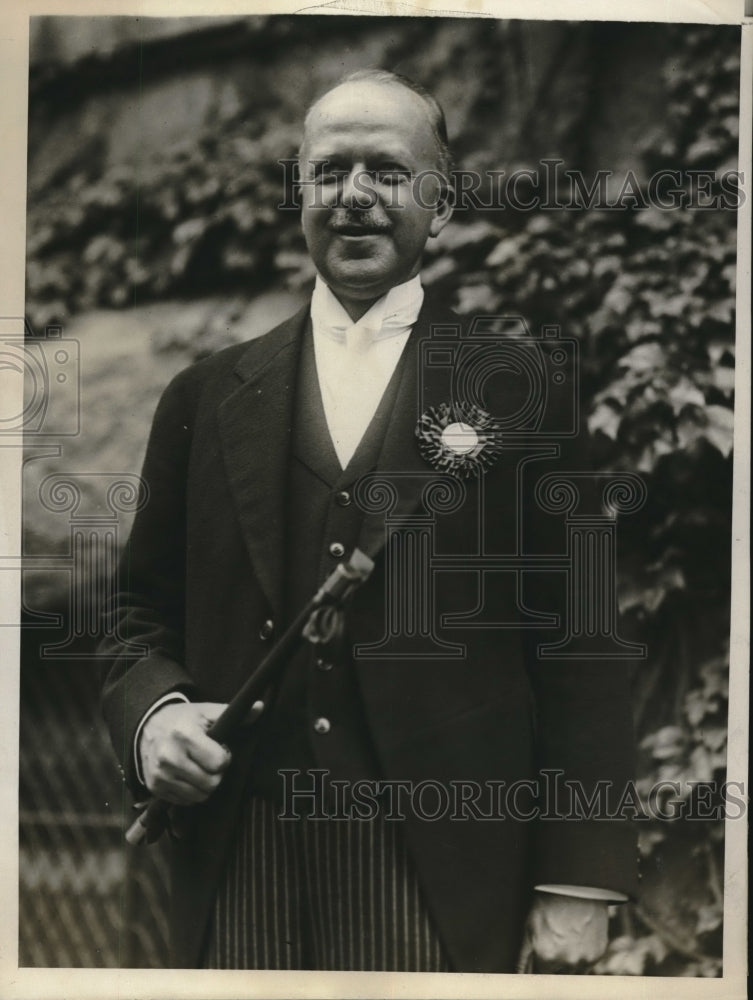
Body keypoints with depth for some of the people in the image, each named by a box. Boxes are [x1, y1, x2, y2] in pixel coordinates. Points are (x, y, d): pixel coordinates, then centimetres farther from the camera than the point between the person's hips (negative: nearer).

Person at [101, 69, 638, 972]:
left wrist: (579, 877, -4)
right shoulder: (206, 398, 8)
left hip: (441, 882, -2)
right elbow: (143, 610, 14)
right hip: (242, 871, 3)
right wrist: (154, 712, -7)